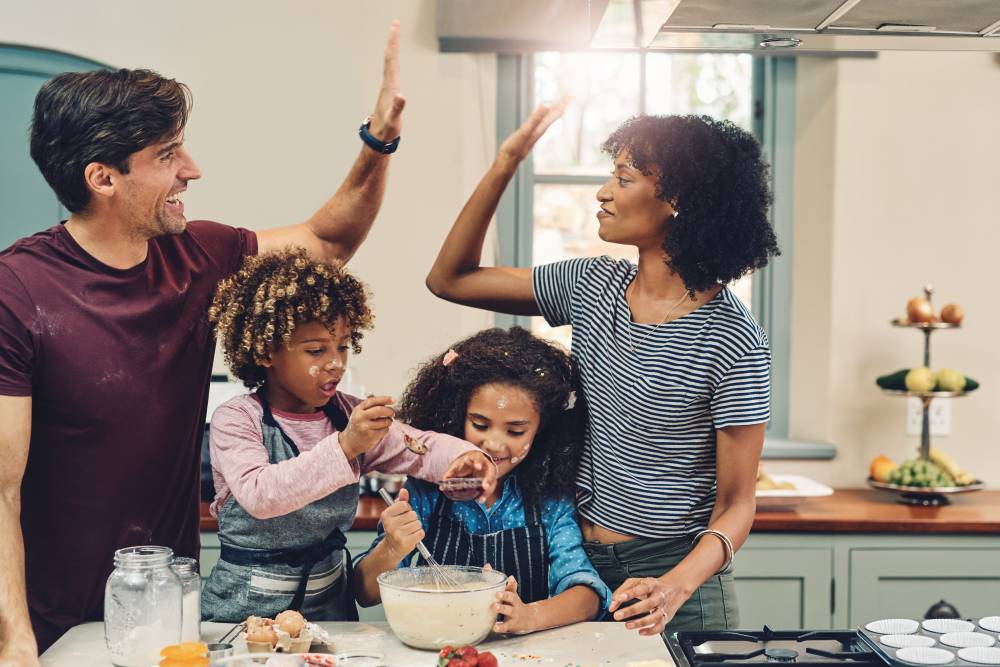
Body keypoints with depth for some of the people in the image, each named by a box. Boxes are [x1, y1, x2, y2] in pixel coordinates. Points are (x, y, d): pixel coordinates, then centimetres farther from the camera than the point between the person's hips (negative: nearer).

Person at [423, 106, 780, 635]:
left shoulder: (733, 341, -16)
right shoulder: (593, 286, 0)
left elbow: (735, 506, -13)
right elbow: (449, 279, 5)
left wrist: (675, 587, -31)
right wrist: (505, 164, -2)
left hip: (673, 576, -5)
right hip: (578, 563, 5)